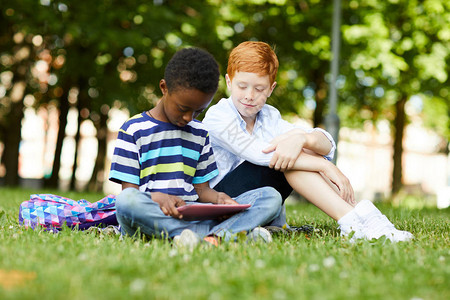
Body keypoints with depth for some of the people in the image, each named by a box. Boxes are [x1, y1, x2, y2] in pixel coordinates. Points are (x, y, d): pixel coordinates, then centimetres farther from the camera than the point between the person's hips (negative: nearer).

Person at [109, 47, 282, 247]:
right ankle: (229, 230, -42)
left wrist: (218, 198, -6)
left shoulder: (200, 133, 20)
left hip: (193, 214, 4)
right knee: (126, 201, -42)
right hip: (152, 215, -4)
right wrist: (158, 197, -22)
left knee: (271, 197, -12)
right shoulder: (133, 130, 6)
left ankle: (215, 236, -42)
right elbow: (128, 188, 0)